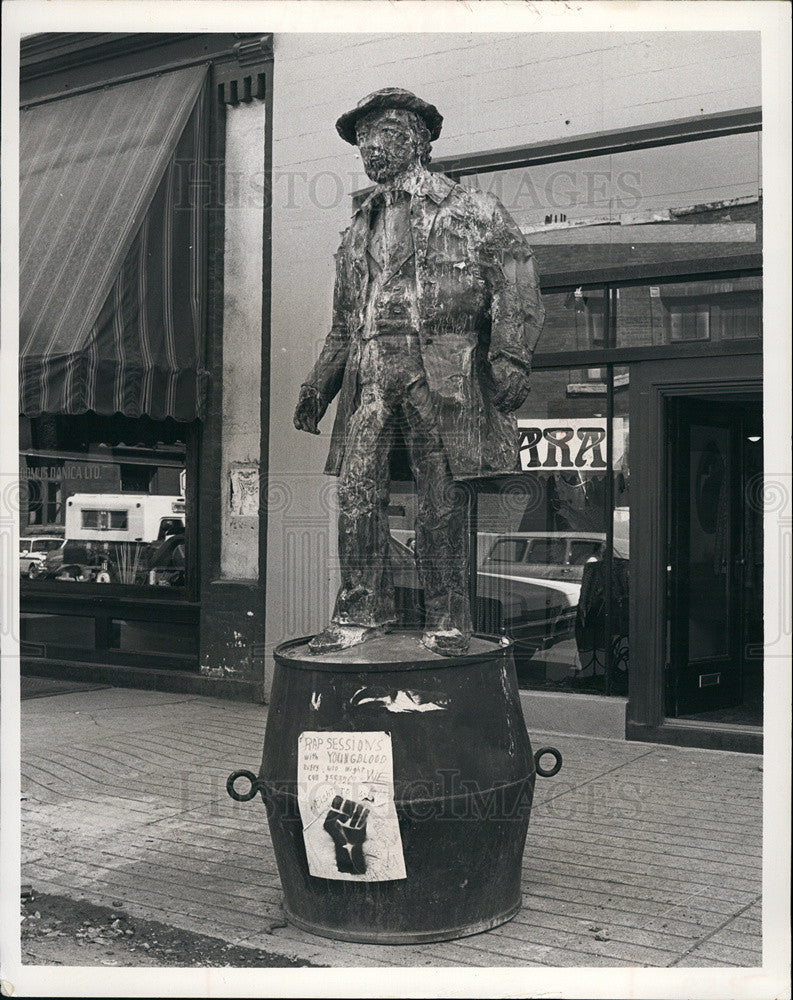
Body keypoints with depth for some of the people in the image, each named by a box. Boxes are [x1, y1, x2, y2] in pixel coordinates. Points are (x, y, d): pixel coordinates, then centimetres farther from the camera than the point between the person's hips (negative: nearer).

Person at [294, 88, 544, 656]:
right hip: (369, 368, 5)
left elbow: (517, 285, -1)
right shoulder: (360, 229, 26)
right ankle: (364, 610, 4)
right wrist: (318, 385, 19)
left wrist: (510, 357, -15)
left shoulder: (473, 211, 9)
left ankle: (447, 619, 7)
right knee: (357, 488, -6)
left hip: (440, 367, -4)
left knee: (442, 500, -4)